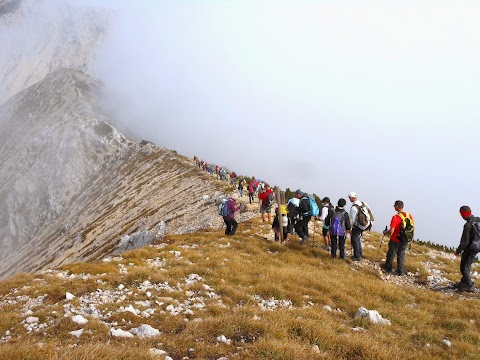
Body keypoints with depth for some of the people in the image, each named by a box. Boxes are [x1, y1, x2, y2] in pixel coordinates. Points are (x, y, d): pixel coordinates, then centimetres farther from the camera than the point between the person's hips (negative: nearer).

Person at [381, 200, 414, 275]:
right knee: (401, 255, 19)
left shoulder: (395, 217, -26)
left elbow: (391, 231, -27)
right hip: (405, 240, 5)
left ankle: (387, 267, 36)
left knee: (391, 254, 17)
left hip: (395, 240, -5)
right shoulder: (409, 216, -9)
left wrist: (385, 232, -6)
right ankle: (401, 271, 24)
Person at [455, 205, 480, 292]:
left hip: (469, 249, -8)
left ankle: (469, 286, 11)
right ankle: (464, 282, 35)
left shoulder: (467, 225, -27)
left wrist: (458, 251, -11)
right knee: (467, 265, 22)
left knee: (464, 267, 5)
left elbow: (465, 242, -24)